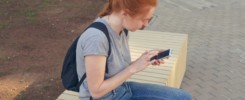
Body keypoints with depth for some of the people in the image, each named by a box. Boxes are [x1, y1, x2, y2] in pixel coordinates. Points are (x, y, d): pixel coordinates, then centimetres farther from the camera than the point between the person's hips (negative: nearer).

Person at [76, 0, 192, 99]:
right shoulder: (96, 37, -30)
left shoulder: (120, 30, -5)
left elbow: (120, 66, 7)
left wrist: (145, 61, -9)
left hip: (123, 88, 8)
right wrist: (134, 67, -23)